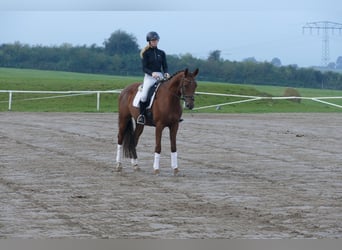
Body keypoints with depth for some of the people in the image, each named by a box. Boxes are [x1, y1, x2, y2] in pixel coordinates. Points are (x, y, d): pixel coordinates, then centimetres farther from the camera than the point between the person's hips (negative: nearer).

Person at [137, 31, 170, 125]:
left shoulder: (161, 53, 13)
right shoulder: (146, 53, 3)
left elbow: (165, 66, 12)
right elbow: (144, 68, -4)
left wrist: (166, 73, -11)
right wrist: (152, 73, -23)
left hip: (160, 76, 3)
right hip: (149, 76, -3)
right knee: (144, 95, -25)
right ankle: (142, 114, -9)